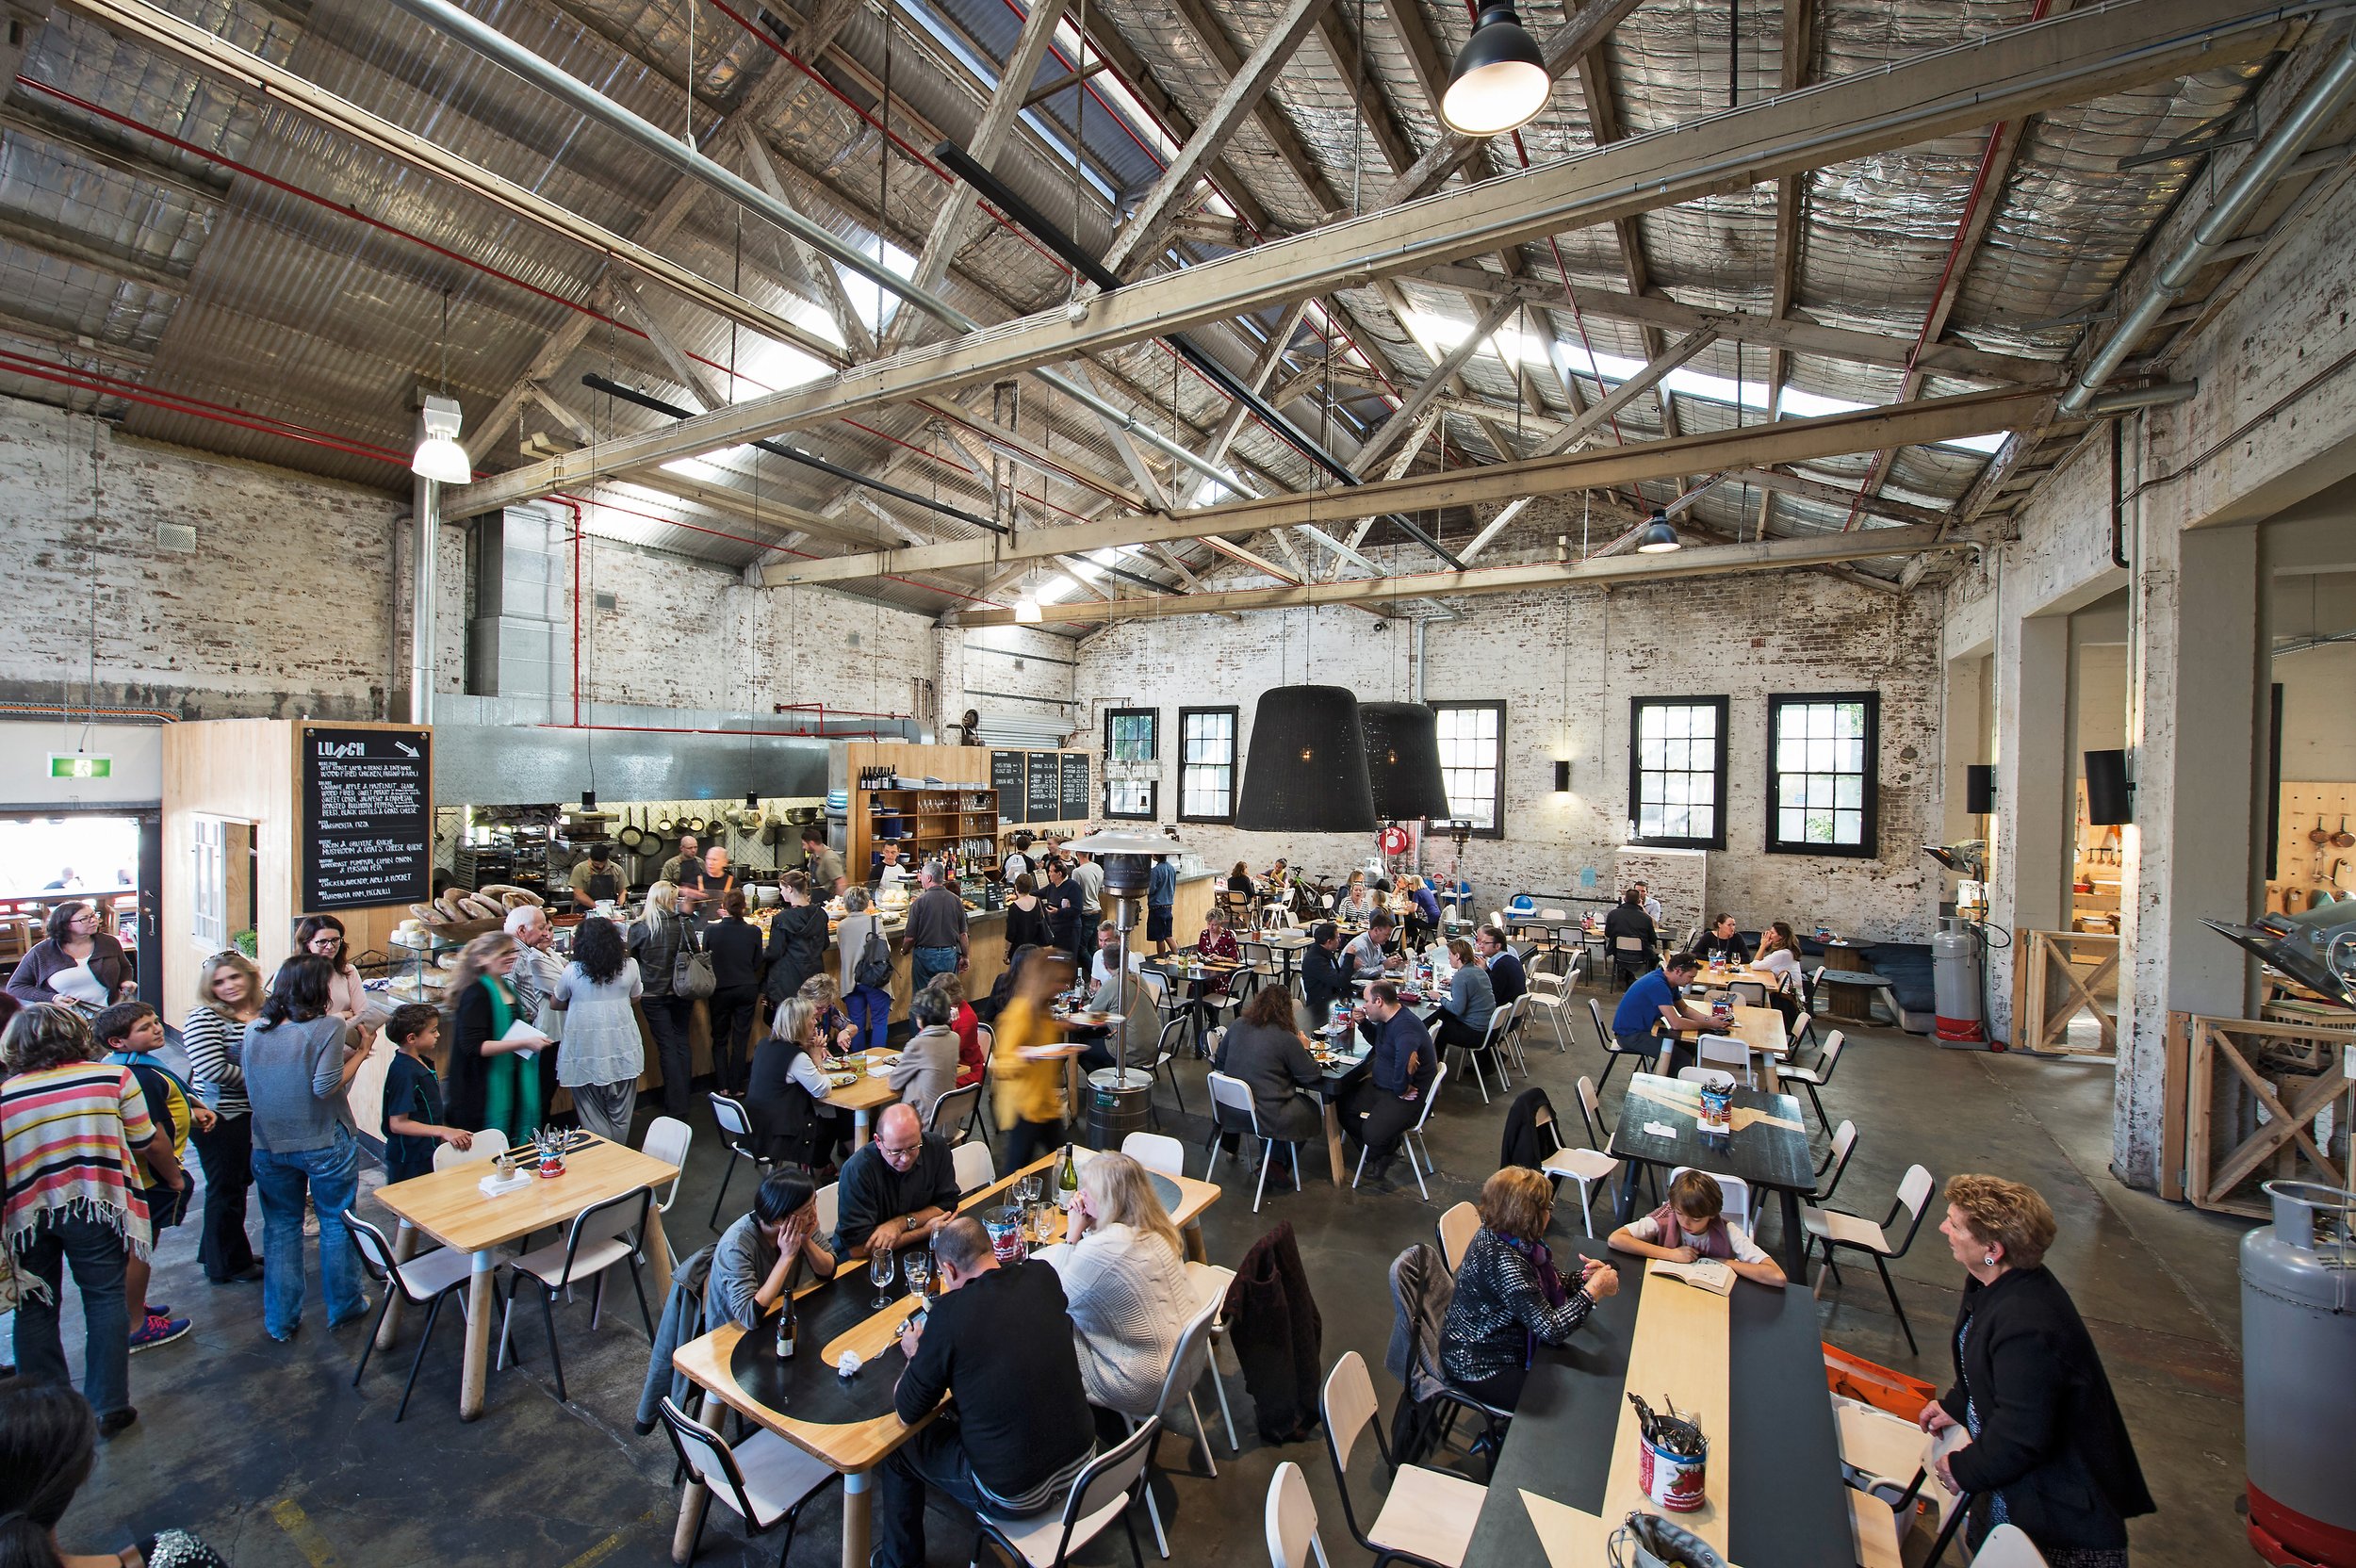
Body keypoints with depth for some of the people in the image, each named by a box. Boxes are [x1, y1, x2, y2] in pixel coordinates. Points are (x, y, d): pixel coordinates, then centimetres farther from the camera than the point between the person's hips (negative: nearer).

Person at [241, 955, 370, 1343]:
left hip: (269, 1146, 5)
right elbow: (326, 1087, -22)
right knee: (337, 1223, 13)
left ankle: (280, 1319, 25)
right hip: (325, 1145, -4)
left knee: (281, 1227, 16)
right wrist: (358, 1054, -8)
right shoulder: (329, 1026, -18)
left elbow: (252, 1085, 12)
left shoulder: (255, 1030, 0)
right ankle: (343, 1305, 27)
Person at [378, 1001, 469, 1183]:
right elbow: (397, 1123, -24)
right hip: (410, 1161, -9)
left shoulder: (421, 1062, 6)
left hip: (424, 1153, 9)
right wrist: (443, 1131, -26)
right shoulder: (404, 1072, -23)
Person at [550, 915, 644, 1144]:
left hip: (585, 1054, -2)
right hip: (622, 1049, 2)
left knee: (592, 1114, 10)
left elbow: (556, 1003, 8)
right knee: (620, 1113, 15)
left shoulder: (572, 971, -10)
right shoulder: (629, 966, -6)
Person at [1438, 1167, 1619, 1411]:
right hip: (1479, 1369, -9)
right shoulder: (1501, 1260, -34)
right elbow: (1551, 1329, -30)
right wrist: (1593, 1290, -20)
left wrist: (1582, 1277, -10)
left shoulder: (1502, 1234, -6)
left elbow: (1545, 1284, 8)